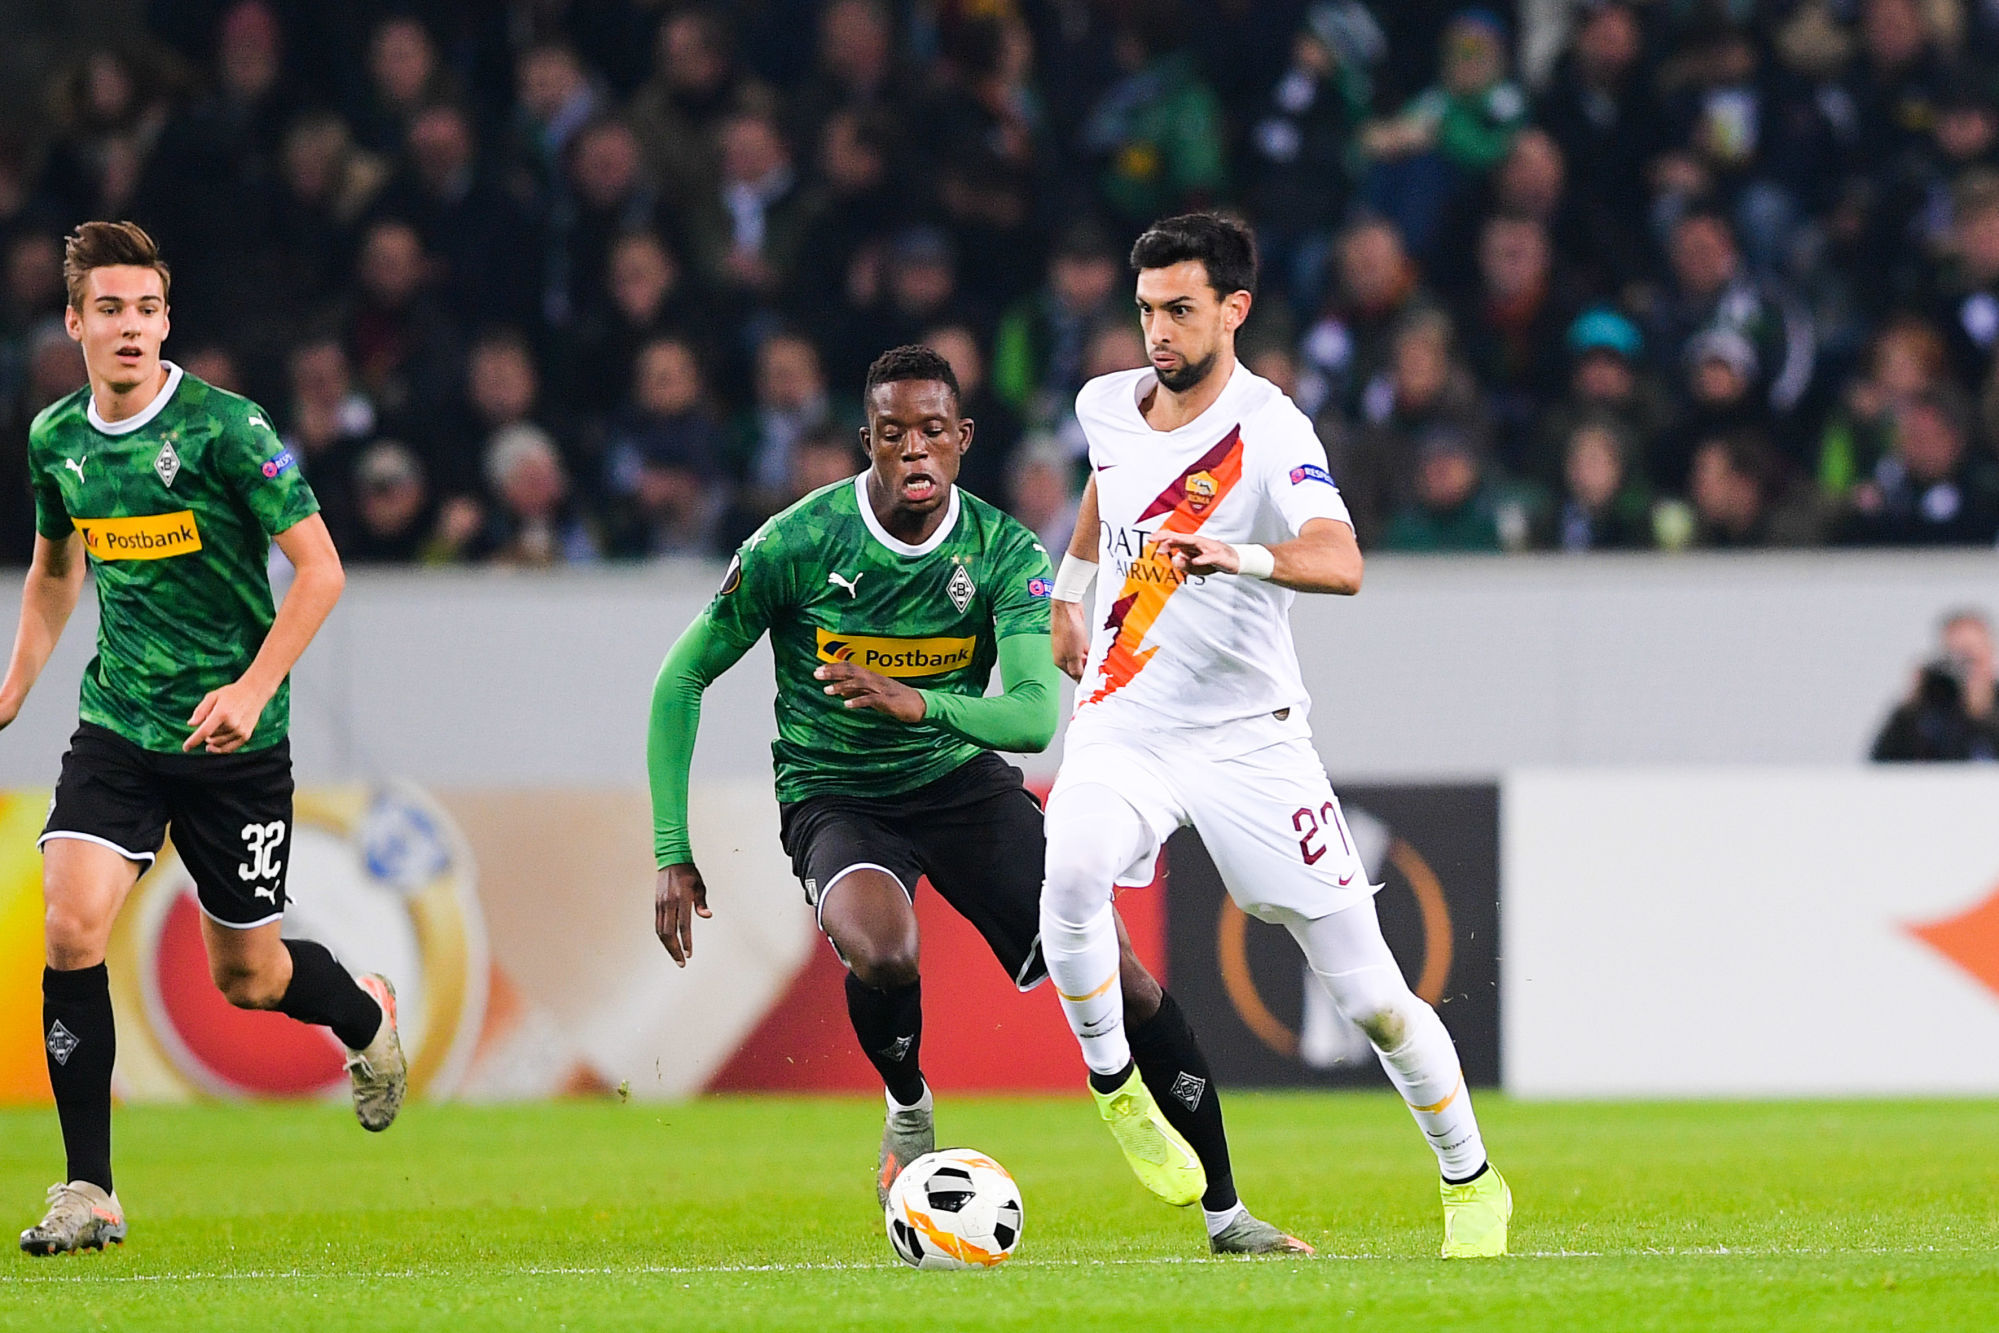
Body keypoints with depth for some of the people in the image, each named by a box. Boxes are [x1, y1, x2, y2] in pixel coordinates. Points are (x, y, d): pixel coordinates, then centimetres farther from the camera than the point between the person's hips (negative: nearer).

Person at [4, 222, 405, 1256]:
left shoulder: (226, 427, -14)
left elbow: (319, 568, -13)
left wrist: (252, 689, -22)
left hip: (235, 741, -3)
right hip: (117, 731, 4)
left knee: (245, 976, 7)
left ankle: (364, 1016, 44)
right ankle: (88, 1192, -11)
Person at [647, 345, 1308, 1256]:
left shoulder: (1005, 552, -12)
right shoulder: (796, 546, -16)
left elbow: (1035, 714, -24)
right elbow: (681, 681, -7)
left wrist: (917, 703, -43)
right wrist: (672, 855, -12)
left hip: (960, 779, 2)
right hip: (835, 798, -2)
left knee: (1112, 965, -10)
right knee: (883, 953, -35)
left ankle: (1226, 1213, 3)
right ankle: (908, 1112, -1)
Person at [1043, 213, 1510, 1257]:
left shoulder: (1270, 432, -16)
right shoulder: (1107, 405, 3)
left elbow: (1341, 563, -35)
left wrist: (1238, 555, -52)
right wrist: (1067, 589, 31)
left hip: (1247, 737, -3)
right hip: (1123, 728, 3)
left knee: (1372, 996, -3)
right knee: (1071, 875, -31)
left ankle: (1469, 1180, 20)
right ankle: (1114, 1085, -8)